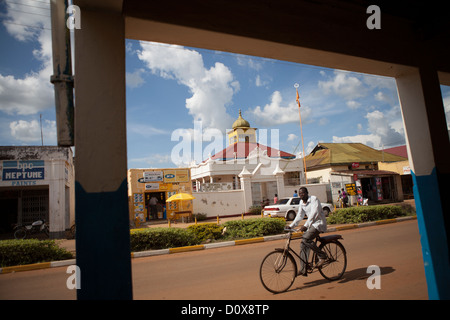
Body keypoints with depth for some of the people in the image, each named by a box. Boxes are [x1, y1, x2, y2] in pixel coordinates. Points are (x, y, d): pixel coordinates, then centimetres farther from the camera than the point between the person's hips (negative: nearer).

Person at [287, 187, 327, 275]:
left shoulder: (314, 199, -15)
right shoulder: (301, 203, 8)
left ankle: (322, 256, -9)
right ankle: (303, 269, 4)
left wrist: (305, 225, -37)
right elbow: (299, 216, 14)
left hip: (319, 223, -8)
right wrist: (291, 226, 4)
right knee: (303, 245, -1)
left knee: (306, 239, -27)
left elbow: (314, 213, -27)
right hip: (310, 224, 8)